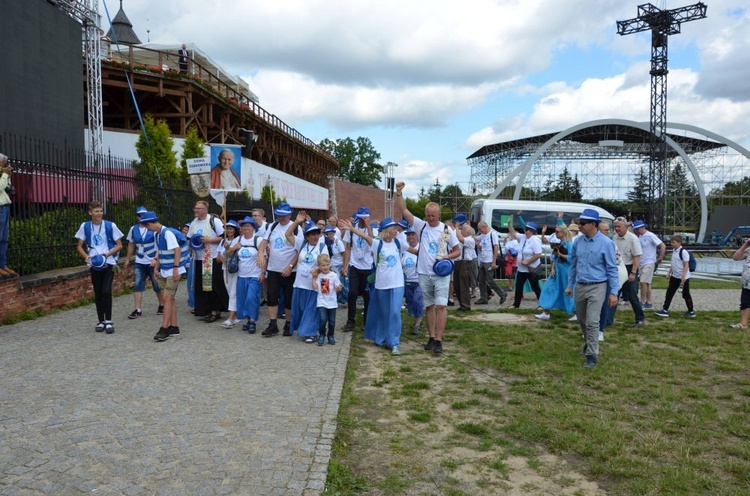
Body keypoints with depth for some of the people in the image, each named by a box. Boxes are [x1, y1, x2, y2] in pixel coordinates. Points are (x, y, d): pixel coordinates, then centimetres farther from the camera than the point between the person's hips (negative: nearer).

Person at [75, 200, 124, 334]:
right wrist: (86, 256, -11)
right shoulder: (85, 226, 1)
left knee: (106, 292, -12)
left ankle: (108, 321, -1)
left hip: (108, 264, -2)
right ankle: (101, 321, 19)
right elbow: (80, 246, 9)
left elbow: (119, 245, 1)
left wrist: (107, 254, -14)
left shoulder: (110, 226, -5)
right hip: (94, 265, 2)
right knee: (98, 294, 8)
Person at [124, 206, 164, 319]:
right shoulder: (133, 229, 5)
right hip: (139, 263, 4)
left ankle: (162, 305, 26)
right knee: (138, 285, -4)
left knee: (157, 285, 7)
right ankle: (138, 310, -2)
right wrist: (127, 259, 15)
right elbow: (131, 245, 15)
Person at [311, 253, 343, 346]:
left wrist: (338, 287, -24)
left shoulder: (334, 275, -4)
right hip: (321, 302, 0)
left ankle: (331, 336, 28)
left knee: (332, 321, 8)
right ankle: (321, 335, 6)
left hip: (332, 302, 0)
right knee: (322, 319, -15)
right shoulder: (318, 276, 1)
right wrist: (314, 278, -6)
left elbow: (339, 288, -2)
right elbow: (315, 288, -5)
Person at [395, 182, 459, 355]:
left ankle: (439, 340, -8)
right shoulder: (421, 225, 1)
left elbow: (457, 251, 6)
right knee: (429, 306, 10)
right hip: (424, 274, 2)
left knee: (441, 305, -10)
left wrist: (447, 257, -14)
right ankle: (431, 337, 19)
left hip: (441, 274, -2)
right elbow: (403, 210, -4)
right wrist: (399, 193, -17)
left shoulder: (447, 230, 0)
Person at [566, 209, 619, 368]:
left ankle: (592, 355, 2)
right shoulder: (577, 241, 2)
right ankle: (589, 343, 42)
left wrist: (613, 292, -11)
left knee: (592, 322, -9)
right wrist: (570, 285, 13)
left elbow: (612, 269, -9)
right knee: (581, 319, 17)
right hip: (580, 286, 5)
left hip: (597, 287, -5)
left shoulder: (606, 243, -11)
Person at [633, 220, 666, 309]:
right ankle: (649, 302, 18)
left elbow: (663, 246, -16)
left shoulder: (650, 236, -13)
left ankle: (642, 302, -5)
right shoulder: (640, 237, 10)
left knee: (643, 282, -11)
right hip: (641, 264, 8)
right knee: (646, 283, 12)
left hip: (649, 263, -8)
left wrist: (660, 258, -12)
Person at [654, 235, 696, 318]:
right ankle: (665, 310, 6)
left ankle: (691, 311, 16)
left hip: (683, 278, -8)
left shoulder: (683, 252, -16)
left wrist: (683, 276, -24)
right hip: (675, 276, 8)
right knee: (669, 292, 5)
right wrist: (669, 272, 16)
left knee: (685, 294, 3)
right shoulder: (674, 251, 9)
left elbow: (686, 265, -19)